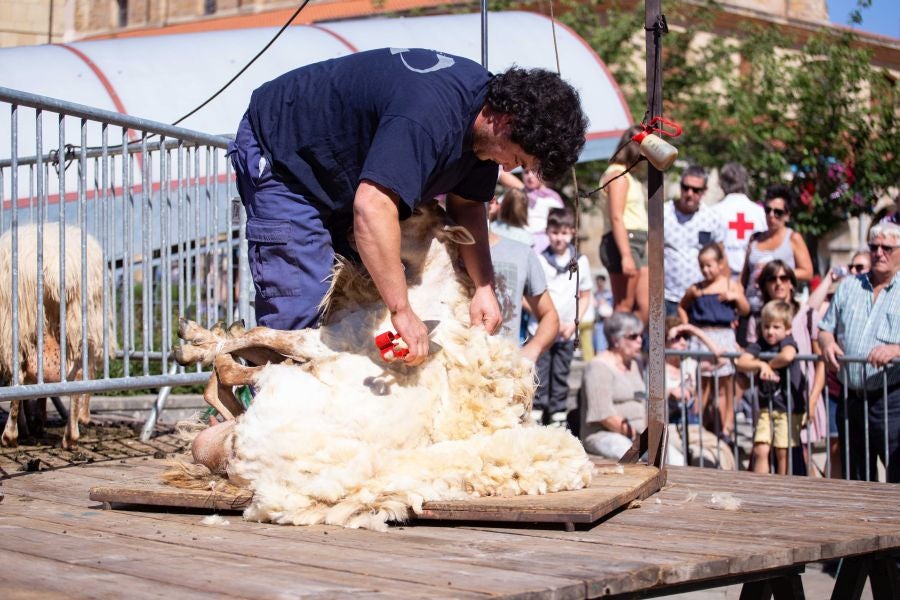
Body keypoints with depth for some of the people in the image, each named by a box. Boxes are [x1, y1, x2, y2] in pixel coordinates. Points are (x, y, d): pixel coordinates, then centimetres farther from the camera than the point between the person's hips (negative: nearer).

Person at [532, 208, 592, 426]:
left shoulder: (580, 261, 4)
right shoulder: (538, 260, -7)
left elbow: (585, 296, 11)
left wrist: (573, 323, -3)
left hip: (567, 334, 3)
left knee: (561, 378, 11)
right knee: (539, 378, -3)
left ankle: (558, 417, 19)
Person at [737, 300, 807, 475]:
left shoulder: (787, 342, -9)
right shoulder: (759, 345, 3)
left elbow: (787, 356, -33)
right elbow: (741, 363, -8)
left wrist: (768, 365, -17)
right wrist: (760, 365, -23)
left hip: (789, 408, -4)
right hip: (766, 407, 4)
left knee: (783, 452, 1)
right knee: (760, 450, -4)